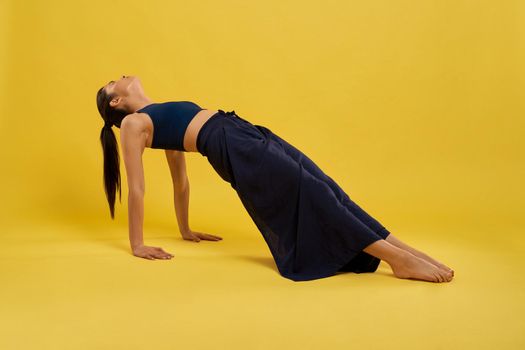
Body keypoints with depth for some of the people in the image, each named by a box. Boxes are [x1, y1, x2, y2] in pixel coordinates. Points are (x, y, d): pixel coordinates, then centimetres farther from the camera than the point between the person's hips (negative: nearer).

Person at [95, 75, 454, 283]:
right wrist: (137, 245, -5)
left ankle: (405, 248, -9)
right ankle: (396, 258, -22)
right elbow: (136, 188, 0)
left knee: (322, 189, -6)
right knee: (308, 192, -19)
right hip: (231, 147, -8)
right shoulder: (134, 124, 7)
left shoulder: (163, 119, 31)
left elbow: (181, 179, 31)